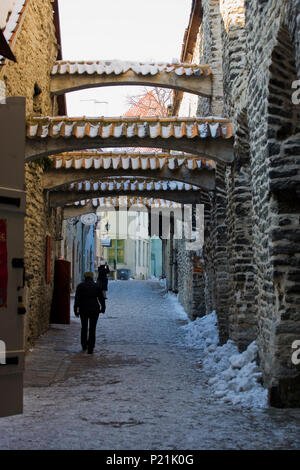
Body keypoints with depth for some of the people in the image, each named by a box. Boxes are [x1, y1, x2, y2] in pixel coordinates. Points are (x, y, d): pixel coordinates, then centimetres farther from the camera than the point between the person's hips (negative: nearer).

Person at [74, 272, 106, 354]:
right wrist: (103, 308, 17)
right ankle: (90, 349, -1)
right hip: (94, 310, -1)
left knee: (84, 327, 20)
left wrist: (76, 310, -6)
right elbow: (101, 298, 3)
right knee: (92, 329, 3)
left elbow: (77, 299, -8)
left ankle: (84, 346, 28)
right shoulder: (96, 286, 0)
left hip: (83, 310, 1)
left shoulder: (80, 286, -1)